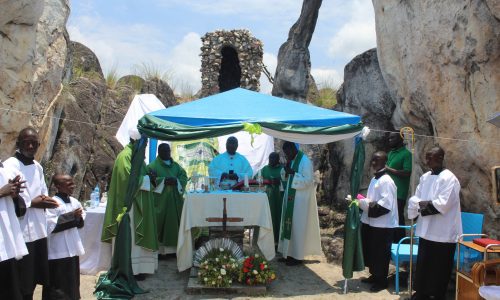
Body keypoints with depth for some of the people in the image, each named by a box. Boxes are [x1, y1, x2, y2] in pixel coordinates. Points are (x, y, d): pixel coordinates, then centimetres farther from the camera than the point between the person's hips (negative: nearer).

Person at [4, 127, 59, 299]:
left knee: (35, 277, 14)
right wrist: (32, 203, -17)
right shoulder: (9, 166, -10)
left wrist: (45, 200, -2)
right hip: (21, 231, -7)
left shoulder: (38, 167, 12)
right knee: (23, 282, 0)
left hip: (39, 229, 7)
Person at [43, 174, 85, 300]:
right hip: (58, 251, -8)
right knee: (59, 283, -1)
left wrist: (78, 218, -6)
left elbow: (81, 222, 18)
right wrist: (72, 216, -20)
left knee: (72, 281, 17)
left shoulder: (74, 201, 8)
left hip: (73, 248, 8)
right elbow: (50, 225, -24)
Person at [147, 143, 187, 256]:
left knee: (175, 223, 1)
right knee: (160, 223, -7)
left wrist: (176, 180, -13)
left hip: (175, 199, 5)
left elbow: (184, 177, 7)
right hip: (160, 199, -4)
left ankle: (174, 247, 5)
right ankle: (159, 248, -3)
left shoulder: (175, 165, 16)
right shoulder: (153, 165, 1)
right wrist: (164, 180, -22)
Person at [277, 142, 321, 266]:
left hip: (300, 199, -8)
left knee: (298, 226, -3)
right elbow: (284, 177, 13)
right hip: (291, 197, 8)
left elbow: (308, 181, -21)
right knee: (289, 225, 11)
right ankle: (289, 253, 19)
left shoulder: (305, 161, -15)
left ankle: (298, 256, 5)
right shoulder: (291, 160, 10)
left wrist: (293, 173, -25)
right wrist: (286, 167, -5)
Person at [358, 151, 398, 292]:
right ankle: (374, 275, 32)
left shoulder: (386, 181, -17)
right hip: (371, 222, 10)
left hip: (383, 224, -9)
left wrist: (371, 206, -23)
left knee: (380, 253, 2)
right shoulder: (374, 179, 13)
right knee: (370, 251, 17)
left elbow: (386, 204, -23)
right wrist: (363, 201, 6)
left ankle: (381, 280, 14)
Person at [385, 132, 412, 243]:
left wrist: (389, 169, -18)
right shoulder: (391, 153, 16)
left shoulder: (406, 154, -9)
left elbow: (407, 173, -19)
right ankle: (390, 241, 23)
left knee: (398, 218, -2)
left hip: (399, 193, -8)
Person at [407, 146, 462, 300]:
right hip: (426, 230, 7)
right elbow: (414, 199, 9)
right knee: (423, 264, 15)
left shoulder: (449, 178, -13)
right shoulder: (425, 177, 9)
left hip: (443, 232, -7)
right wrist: (423, 204, -11)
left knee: (439, 268, 5)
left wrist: (424, 204, -10)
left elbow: (443, 204, -21)